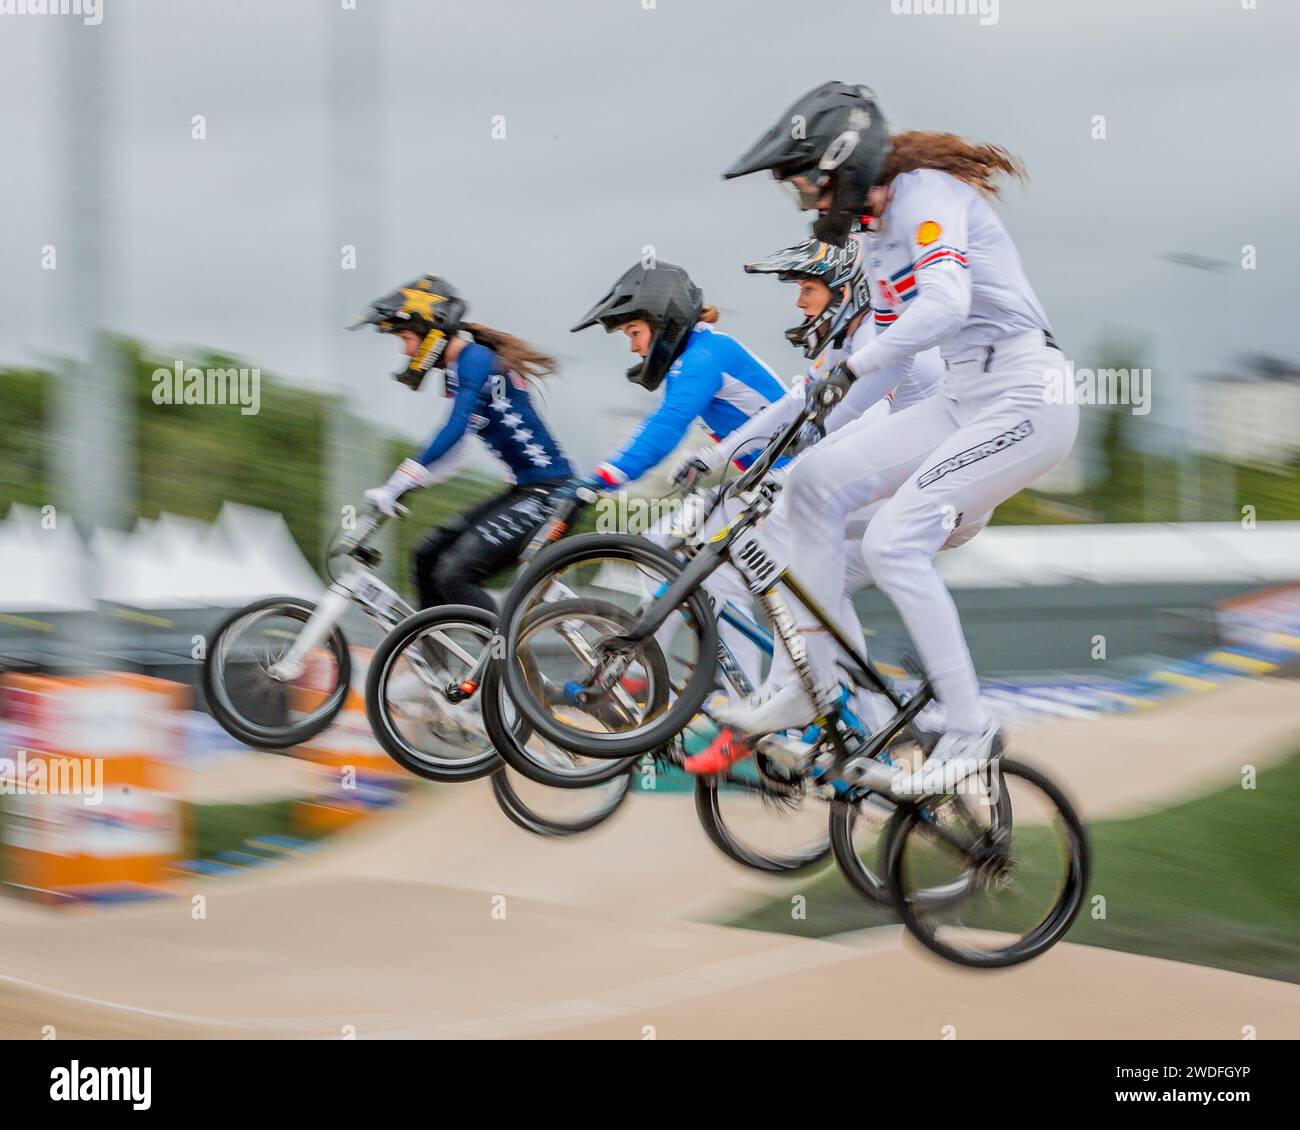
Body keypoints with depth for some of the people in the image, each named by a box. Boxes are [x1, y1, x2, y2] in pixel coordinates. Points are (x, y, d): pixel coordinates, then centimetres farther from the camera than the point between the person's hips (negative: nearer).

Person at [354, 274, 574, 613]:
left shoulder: (475, 360, -14)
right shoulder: (456, 369, 15)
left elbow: (456, 429, -27)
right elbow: (452, 448, 22)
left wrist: (399, 484, -27)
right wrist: (391, 490, 17)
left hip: (547, 495, -10)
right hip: (524, 492, 10)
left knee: (455, 575, -18)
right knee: (428, 557, 10)